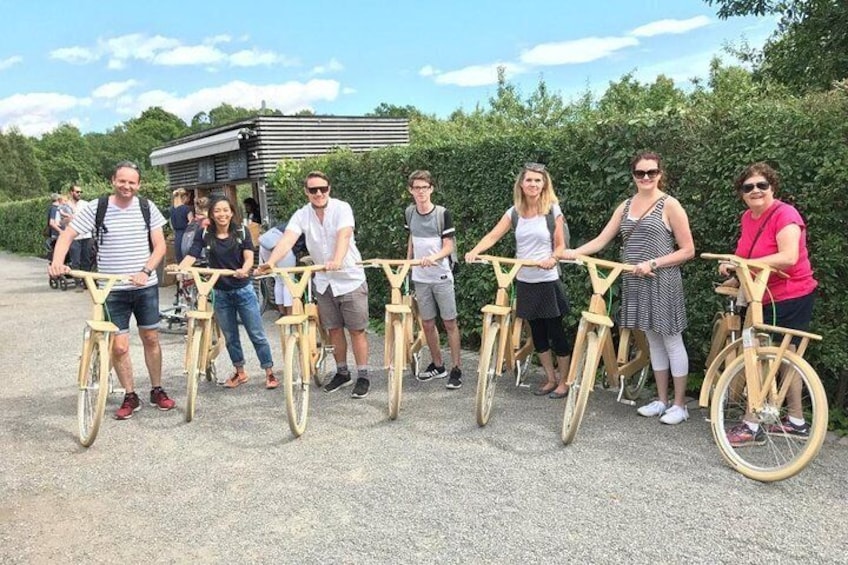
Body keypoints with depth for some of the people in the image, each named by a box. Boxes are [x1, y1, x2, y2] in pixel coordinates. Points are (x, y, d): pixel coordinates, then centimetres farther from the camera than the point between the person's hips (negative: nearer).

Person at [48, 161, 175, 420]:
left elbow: (160, 245, -1)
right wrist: (57, 262, -25)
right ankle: (130, 397, 16)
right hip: (113, 290, -1)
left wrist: (145, 271, -16)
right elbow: (67, 235, -7)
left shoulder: (147, 208, -1)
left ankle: (157, 390, 25)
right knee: (119, 346, -1)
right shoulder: (96, 208, -6)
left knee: (151, 339, 10)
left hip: (146, 287, 2)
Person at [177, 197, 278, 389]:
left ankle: (269, 372, 12)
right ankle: (240, 373, 30)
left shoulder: (241, 232, -4)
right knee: (230, 337, 13)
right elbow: (191, 256, -12)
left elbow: (249, 257, -13)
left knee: (257, 335, 1)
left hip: (243, 290, -2)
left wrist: (244, 270, -35)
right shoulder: (204, 234, -2)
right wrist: (178, 268, -33)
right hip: (221, 294, 2)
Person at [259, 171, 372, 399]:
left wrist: (337, 261, -51)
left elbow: (344, 236, -32)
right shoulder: (302, 215, -5)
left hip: (350, 278, -4)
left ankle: (363, 376, 11)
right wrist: (271, 262, -39)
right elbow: (287, 240, -21)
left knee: (356, 330, 1)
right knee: (334, 329, 12)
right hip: (323, 282, 4)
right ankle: (342, 372, 27)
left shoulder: (341, 208, -15)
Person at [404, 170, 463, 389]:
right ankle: (437, 365, 25)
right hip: (420, 278, 5)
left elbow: (449, 246, -11)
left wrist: (433, 257, -28)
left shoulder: (442, 214, -10)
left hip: (441, 276, -4)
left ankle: (455, 369, 6)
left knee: (450, 323, -1)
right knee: (427, 324, 11)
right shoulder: (410, 213, 4)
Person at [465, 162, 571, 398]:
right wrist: (475, 251, -20)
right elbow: (493, 236, -3)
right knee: (537, 334, 12)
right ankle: (550, 379, 26)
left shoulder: (553, 210, -6)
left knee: (556, 333, 3)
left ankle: (564, 381, 17)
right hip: (524, 282, 4)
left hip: (548, 281, -4)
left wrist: (552, 259, -25)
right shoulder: (515, 212, 4)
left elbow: (560, 245, -4)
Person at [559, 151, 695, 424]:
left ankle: (680, 404, 13)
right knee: (653, 340, 13)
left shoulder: (669, 205, -6)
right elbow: (601, 240, 6)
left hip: (662, 282, -5)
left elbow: (687, 251, -7)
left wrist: (653, 263, -17)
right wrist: (572, 252, -7)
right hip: (636, 282, 6)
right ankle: (662, 400, 23)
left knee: (671, 341, 3)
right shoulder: (625, 206, 10)